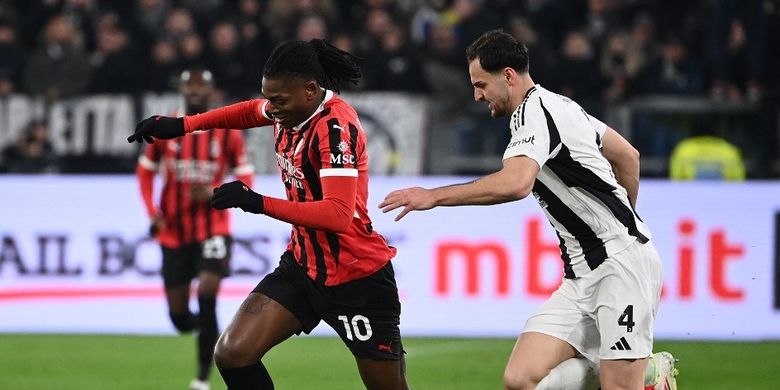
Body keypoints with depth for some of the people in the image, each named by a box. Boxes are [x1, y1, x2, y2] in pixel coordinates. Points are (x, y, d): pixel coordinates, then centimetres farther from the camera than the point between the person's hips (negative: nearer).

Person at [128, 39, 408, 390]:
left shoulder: (336, 126, -24)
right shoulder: (289, 110, -1)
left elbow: (338, 214, -34)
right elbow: (253, 111, 26)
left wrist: (258, 203, -34)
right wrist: (183, 124, 15)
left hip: (356, 276, -7)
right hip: (303, 265, 7)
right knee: (232, 354, -8)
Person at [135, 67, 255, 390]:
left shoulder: (228, 132, -3)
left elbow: (245, 180, 1)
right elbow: (145, 170, 12)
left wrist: (214, 194, -17)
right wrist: (152, 213, 0)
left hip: (213, 229, -2)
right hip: (173, 232, 3)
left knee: (207, 295, -21)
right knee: (180, 318, 3)